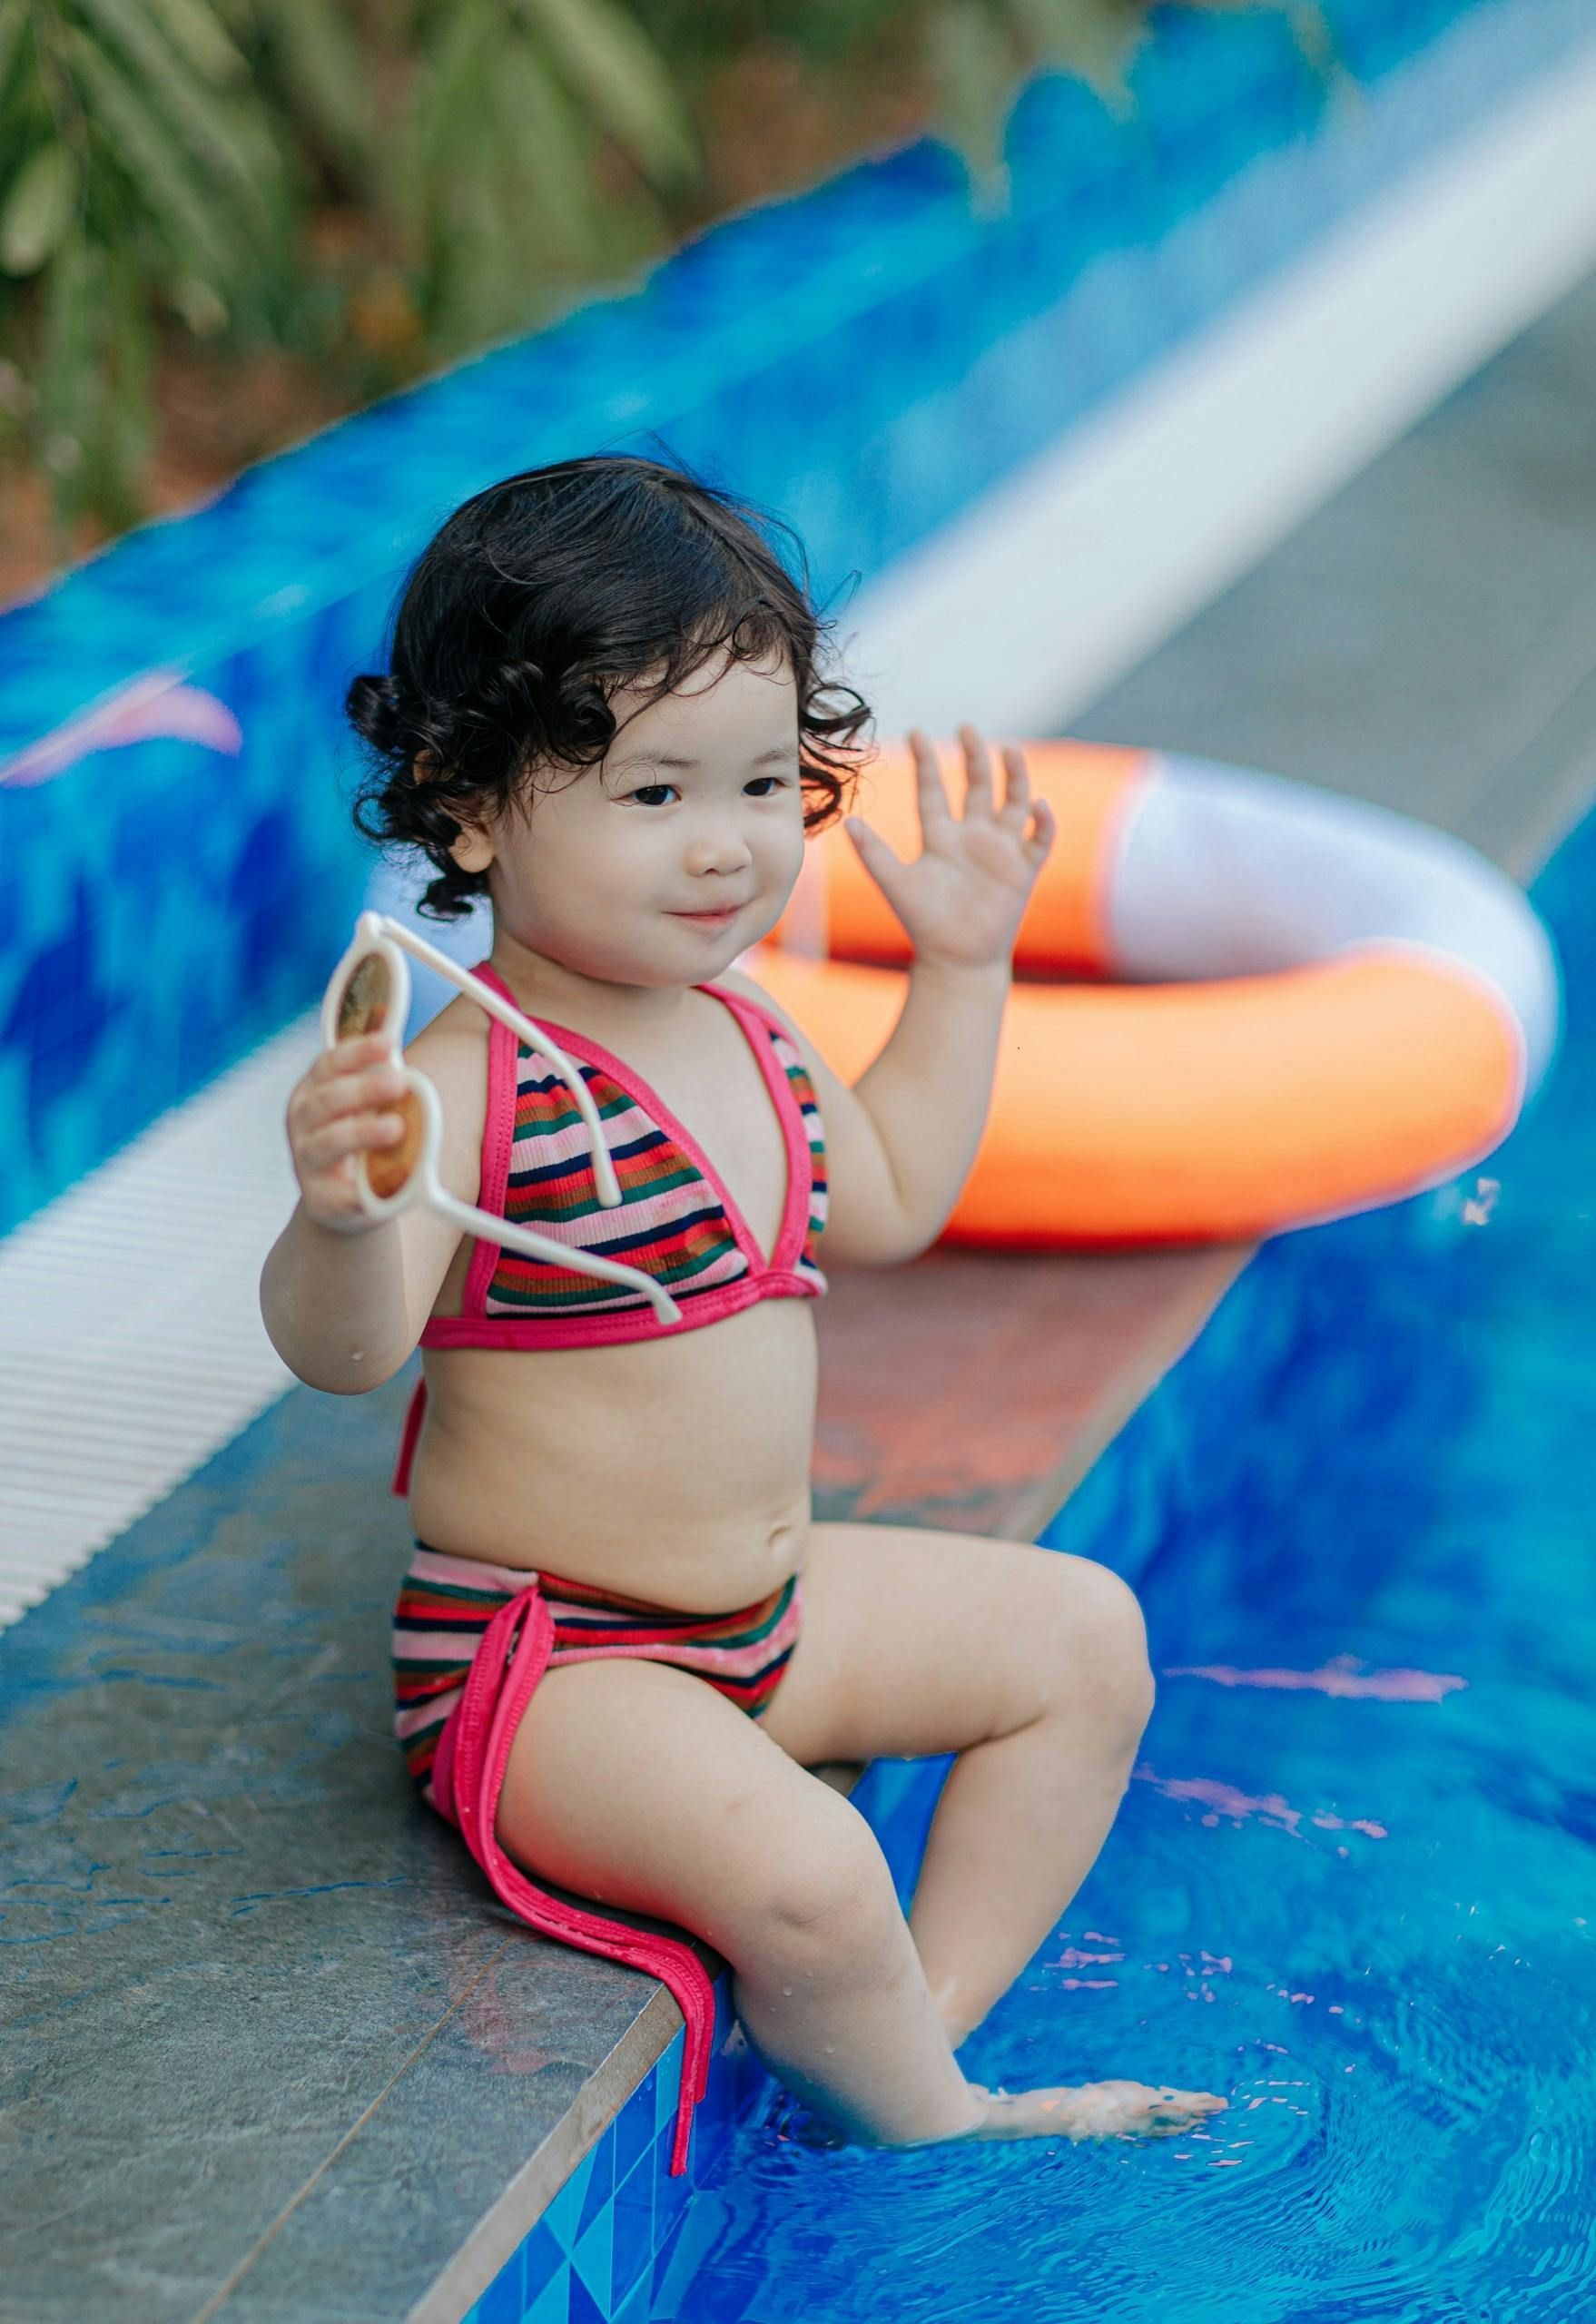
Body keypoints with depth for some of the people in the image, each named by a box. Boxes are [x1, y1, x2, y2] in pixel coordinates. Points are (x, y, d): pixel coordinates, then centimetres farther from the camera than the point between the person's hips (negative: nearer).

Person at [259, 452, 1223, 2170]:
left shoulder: (741, 1034, 4)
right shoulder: (476, 1088, -24)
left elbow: (885, 1204, 22)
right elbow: (344, 1350, -35)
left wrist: (960, 968, 19)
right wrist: (339, 1212, -56)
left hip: (768, 1605, 9)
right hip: (544, 1662, -9)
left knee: (1084, 1637, 14)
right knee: (799, 1872, -30)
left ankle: (914, 2037, 11)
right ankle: (937, 2129, 2)